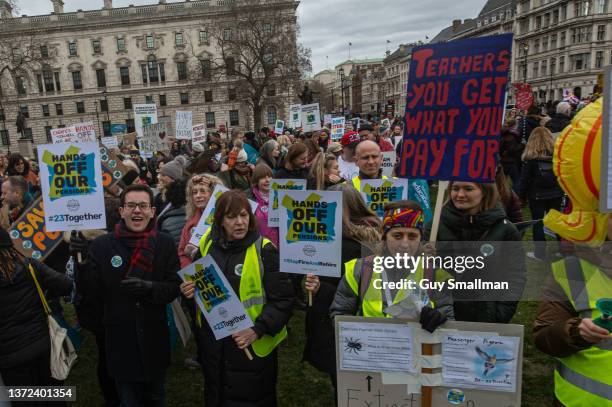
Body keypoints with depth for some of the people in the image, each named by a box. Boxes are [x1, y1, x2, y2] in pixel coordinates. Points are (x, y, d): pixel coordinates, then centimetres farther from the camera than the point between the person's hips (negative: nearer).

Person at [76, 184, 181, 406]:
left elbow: (175, 287, -5)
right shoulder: (102, 245, -6)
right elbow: (90, 291, -7)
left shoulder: (165, 243, -4)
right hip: (120, 340, -1)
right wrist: (82, 261, -23)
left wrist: (150, 288, -24)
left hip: (155, 338, 1)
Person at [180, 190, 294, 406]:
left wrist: (258, 330, -25)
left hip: (253, 346, -5)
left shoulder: (264, 250, -16)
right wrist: (190, 290, -5)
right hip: (213, 344, 5)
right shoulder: (207, 245, 0)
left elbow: (283, 299, -15)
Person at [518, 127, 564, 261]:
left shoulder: (531, 157, -11)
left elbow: (525, 178, -8)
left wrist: (522, 195, 0)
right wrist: (561, 191, 12)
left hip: (537, 195, -4)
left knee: (537, 223, 4)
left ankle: (539, 253, 7)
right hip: (556, 194, 4)